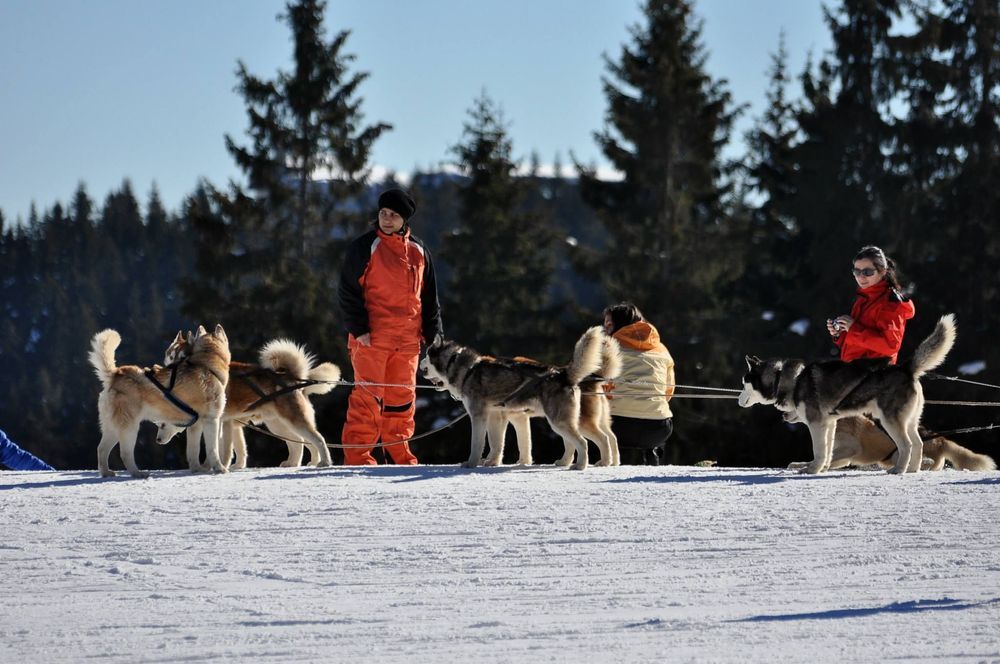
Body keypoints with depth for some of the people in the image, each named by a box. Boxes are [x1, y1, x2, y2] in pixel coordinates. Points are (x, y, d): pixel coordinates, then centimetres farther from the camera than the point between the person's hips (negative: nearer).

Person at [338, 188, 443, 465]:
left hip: (407, 339, 5)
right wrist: (359, 328, -12)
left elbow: (429, 296, 20)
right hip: (371, 337, -5)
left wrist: (432, 332, 14)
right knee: (368, 396, -8)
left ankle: (398, 451, 17)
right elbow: (348, 291, -4)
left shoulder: (418, 252, 14)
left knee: (402, 397, 8)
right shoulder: (365, 247, -1)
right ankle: (357, 455, -6)